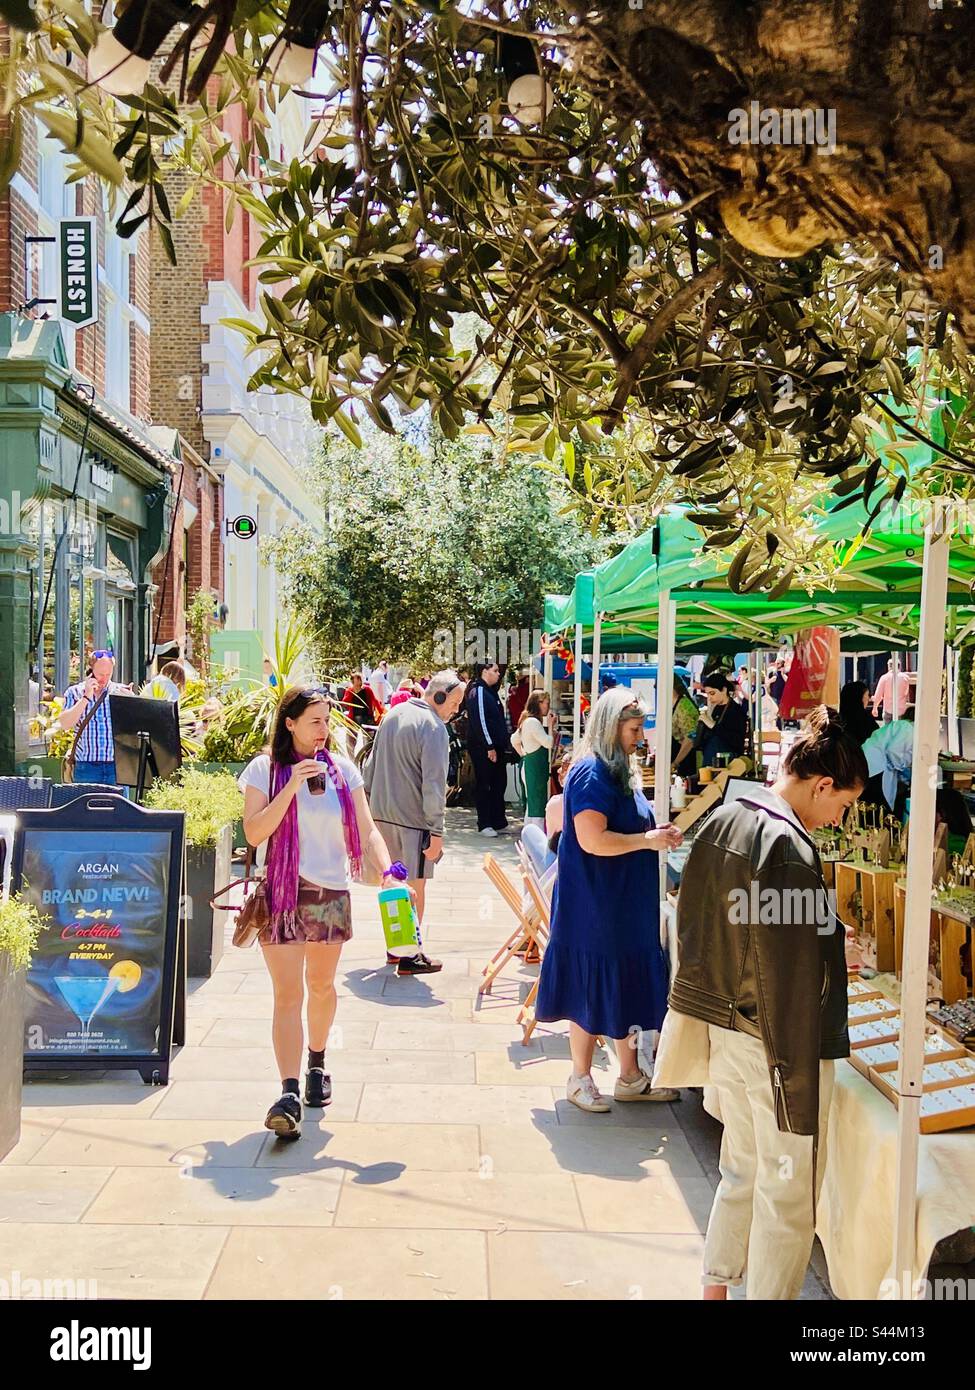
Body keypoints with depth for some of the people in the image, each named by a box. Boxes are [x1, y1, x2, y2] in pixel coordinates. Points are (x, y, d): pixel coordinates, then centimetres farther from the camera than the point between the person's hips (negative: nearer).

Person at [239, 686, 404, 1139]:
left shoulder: (341, 768, 4)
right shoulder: (265, 769, -4)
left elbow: (366, 830, 0)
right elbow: (253, 833, -12)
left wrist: (387, 871, -18)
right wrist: (291, 787, -21)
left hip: (331, 893, 3)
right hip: (281, 894, -3)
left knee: (321, 986, 17)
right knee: (287, 994, -8)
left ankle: (316, 1063, 39)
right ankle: (289, 1094, -10)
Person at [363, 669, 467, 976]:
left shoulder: (393, 714, 11)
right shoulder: (434, 728, -15)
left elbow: (372, 764, 17)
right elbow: (434, 784, -18)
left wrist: (370, 800, 24)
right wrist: (437, 831, -15)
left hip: (381, 812, 8)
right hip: (412, 818, -8)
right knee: (415, 886, 2)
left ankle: (394, 947, 26)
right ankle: (409, 956, 8)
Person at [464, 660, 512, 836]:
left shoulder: (491, 691, 17)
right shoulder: (478, 691, -12)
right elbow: (480, 720, -19)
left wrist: (505, 742, 16)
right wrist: (489, 747, -20)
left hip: (495, 746, 9)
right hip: (482, 748, -9)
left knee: (499, 783, 11)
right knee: (484, 785, -2)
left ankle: (498, 821, 18)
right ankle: (484, 824, 4)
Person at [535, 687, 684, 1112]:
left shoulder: (621, 771, 12)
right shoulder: (592, 773, -18)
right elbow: (592, 840, -25)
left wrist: (657, 834, 7)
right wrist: (648, 840, -18)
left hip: (627, 904, 9)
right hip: (596, 905, -9)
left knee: (629, 989, 16)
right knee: (593, 990, 4)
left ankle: (630, 1077, 28)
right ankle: (580, 1080, 20)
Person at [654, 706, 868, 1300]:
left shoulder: (721, 822, 3)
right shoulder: (789, 850, -23)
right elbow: (791, 981, -23)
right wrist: (799, 1081, -17)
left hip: (724, 1030, 8)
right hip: (778, 1045, -8)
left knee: (741, 1171, 24)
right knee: (788, 1195, 10)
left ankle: (716, 1286, 37)